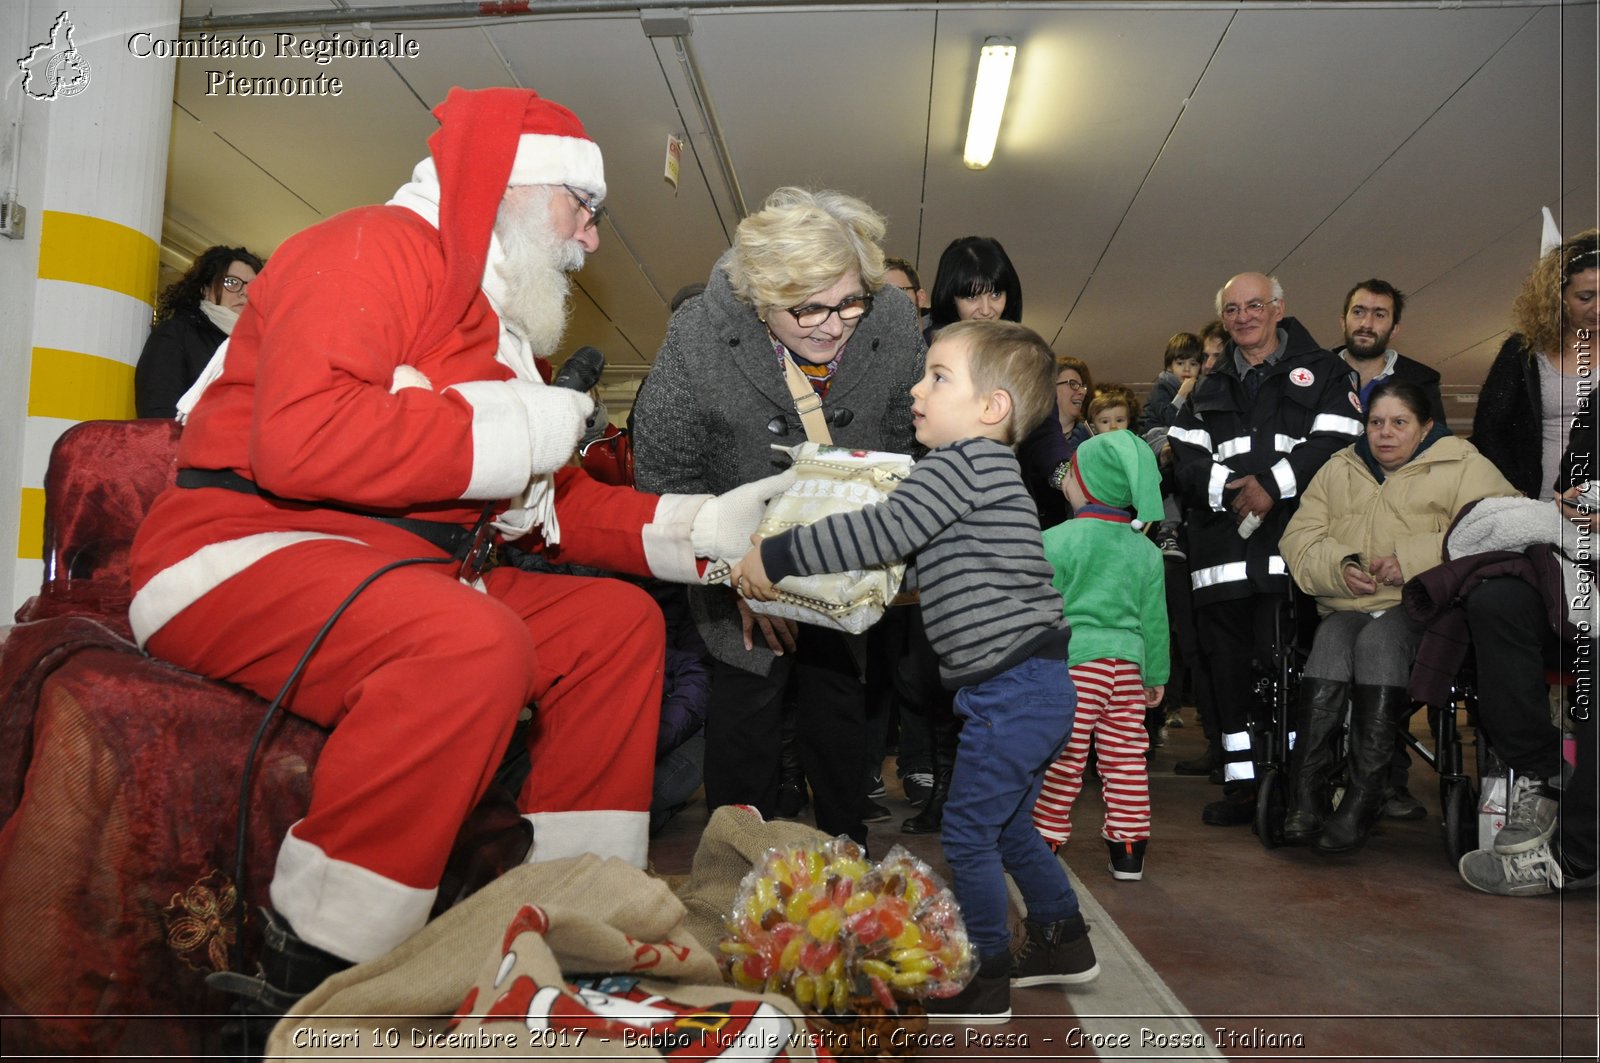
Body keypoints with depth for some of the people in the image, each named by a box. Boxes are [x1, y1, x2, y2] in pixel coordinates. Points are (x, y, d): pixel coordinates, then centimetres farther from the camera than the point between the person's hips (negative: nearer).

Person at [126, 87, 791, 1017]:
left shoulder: (499, 321, 19)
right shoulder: (376, 247, -8)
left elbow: (545, 503, 16)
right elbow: (298, 438, -26)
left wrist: (697, 529, 6)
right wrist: (514, 427, -18)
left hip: (404, 574, 10)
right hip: (244, 555, -9)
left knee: (619, 621, 4)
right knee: (476, 643, -35)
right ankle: (308, 983, -23)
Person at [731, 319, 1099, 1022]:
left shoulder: (965, 460, -14)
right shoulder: (980, 466, 17)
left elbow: (884, 532, -24)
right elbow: (907, 556, 18)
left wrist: (775, 556, -19)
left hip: (1015, 686, -10)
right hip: (1034, 685, 10)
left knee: (968, 832, 1)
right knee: (1008, 827, 22)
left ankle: (984, 978, 14)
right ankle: (1060, 940, 36)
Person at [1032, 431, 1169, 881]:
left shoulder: (1057, 540, -7)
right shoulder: (1146, 549, 9)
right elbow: (1153, 618, 13)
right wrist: (1157, 674, 21)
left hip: (1071, 659, -5)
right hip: (1127, 660, 5)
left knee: (1061, 758, 2)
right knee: (1125, 757, 9)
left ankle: (1047, 839, 10)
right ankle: (1128, 852, 15)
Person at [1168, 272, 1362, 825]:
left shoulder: (1320, 371, 12)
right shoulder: (1211, 387, 22)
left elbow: (1335, 440, -4)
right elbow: (1185, 458, 9)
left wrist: (1273, 484, -14)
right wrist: (1230, 489, -9)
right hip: (1223, 545, 4)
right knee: (1228, 665, 4)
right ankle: (1241, 786, 13)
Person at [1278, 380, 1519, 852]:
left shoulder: (1464, 467, 10)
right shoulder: (1338, 470, 22)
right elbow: (1299, 539, 13)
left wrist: (1413, 558, -17)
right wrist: (1339, 568, -8)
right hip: (1347, 608, 3)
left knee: (1379, 640, -35)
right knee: (1330, 641, -31)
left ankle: (1364, 797, -35)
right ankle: (1305, 796, -36)